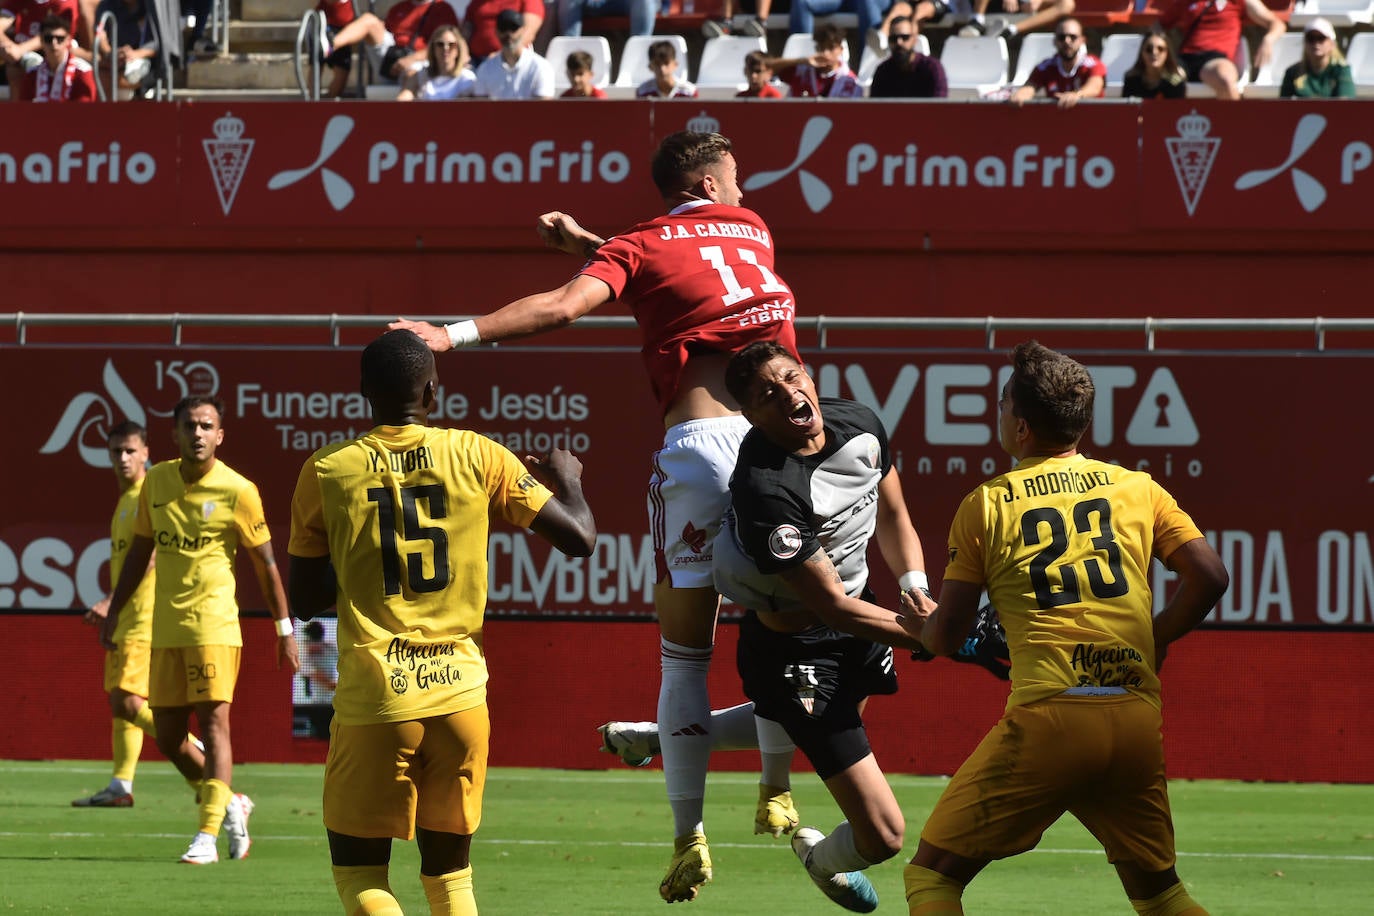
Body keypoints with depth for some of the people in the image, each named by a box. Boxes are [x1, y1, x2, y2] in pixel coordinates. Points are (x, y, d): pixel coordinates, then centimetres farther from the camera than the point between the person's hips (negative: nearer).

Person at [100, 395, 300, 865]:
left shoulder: (237, 491, -6)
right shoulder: (157, 481, 7)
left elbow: (265, 563, 0)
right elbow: (140, 549, 18)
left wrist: (285, 631, 0)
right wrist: (114, 611, 16)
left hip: (214, 626, -5)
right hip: (165, 628, 5)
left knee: (214, 721, -13)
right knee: (167, 736, 6)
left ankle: (208, 835, -13)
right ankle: (230, 804, 27)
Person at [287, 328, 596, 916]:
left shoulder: (327, 472, -1)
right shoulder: (477, 457, 0)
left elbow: (305, 602, 6)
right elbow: (579, 538, 2)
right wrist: (567, 478, 22)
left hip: (372, 697, -2)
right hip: (460, 693, 2)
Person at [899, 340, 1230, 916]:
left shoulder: (986, 506, 7)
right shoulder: (1138, 489, 13)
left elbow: (945, 639, 9)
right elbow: (1209, 577, 6)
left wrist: (912, 625, 32)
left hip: (1046, 721, -4)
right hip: (1137, 726, 4)